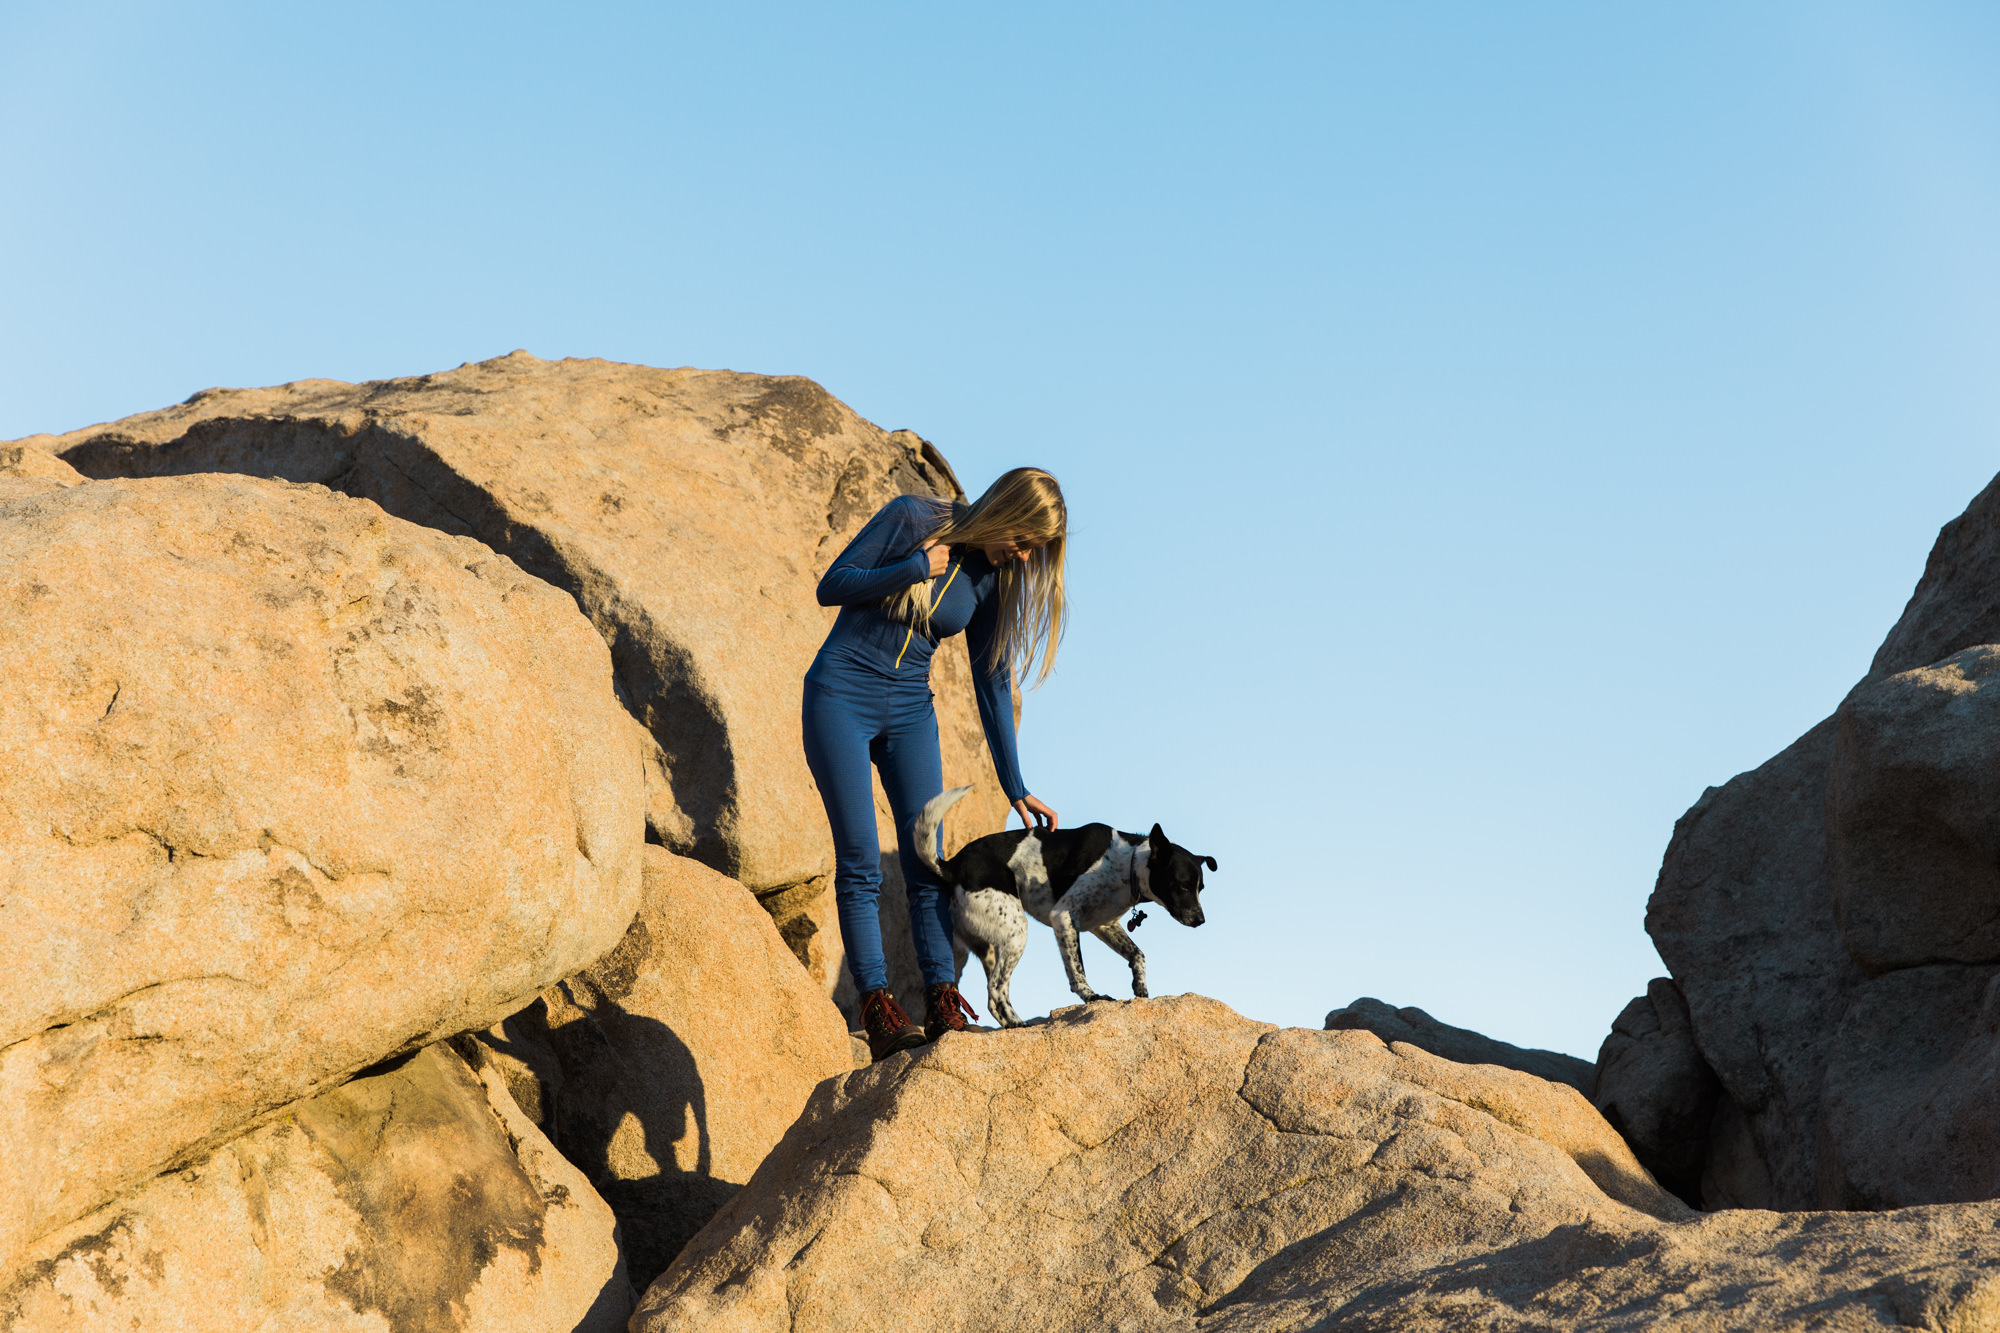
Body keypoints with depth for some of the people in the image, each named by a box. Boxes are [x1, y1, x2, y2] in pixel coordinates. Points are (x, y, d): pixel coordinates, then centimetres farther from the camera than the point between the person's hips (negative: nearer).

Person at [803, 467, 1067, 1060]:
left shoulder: (993, 580, 2)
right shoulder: (911, 518, -12)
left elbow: (992, 683, 7)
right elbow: (831, 586, -10)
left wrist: (1015, 786, 5)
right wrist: (916, 568, -20)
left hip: (910, 710, 5)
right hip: (842, 696, -5)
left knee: (927, 862, -4)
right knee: (860, 862, -9)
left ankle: (943, 1009, -3)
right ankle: (878, 1012, -11)